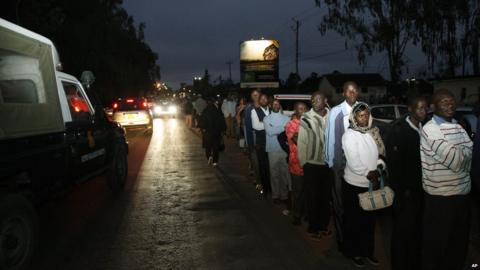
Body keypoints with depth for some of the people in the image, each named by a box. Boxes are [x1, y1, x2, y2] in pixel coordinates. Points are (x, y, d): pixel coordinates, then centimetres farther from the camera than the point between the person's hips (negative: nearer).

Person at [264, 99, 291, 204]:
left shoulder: (286, 118, 6)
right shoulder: (267, 118, 4)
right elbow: (269, 131, -11)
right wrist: (283, 128, -10)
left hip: (285, 149, 1)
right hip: (273, 150, -1)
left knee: (285, 172, 4)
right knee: (274, 173, 6)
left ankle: (285, 195, 15)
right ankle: (275, 195, 17)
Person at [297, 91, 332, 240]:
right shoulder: (306, 120, -13)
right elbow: (301, 144, -9)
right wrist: (303, 163, -6)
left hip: (328, 164, 3)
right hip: (312, 165, -3)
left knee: (326, 196, 16)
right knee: (313, 197, 11)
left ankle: (324, 225, 34)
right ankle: (314, 228, 27)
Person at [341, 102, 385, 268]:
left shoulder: (374, 132, 5)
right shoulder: (349, 135, -13)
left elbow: (380, 152, 9)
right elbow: (353, 161, -19)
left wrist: (380, 165, -9)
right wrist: (367, 173, -20)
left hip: (372, 184, 6)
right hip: (354, 184, -6)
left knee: (369, 219, 17)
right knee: (353, 220, 8)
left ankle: (367, 251, 34)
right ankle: (353, 252, 25)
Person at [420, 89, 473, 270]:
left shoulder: (458, 127, 11)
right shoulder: (430, 129, -17)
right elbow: (456, 161, -21)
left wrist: (460, 154, -13)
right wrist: (463, 153, -4)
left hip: (462, 193, 8)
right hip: (440, 196, -7)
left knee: (459, 242, 20)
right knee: (436, 243, 8)